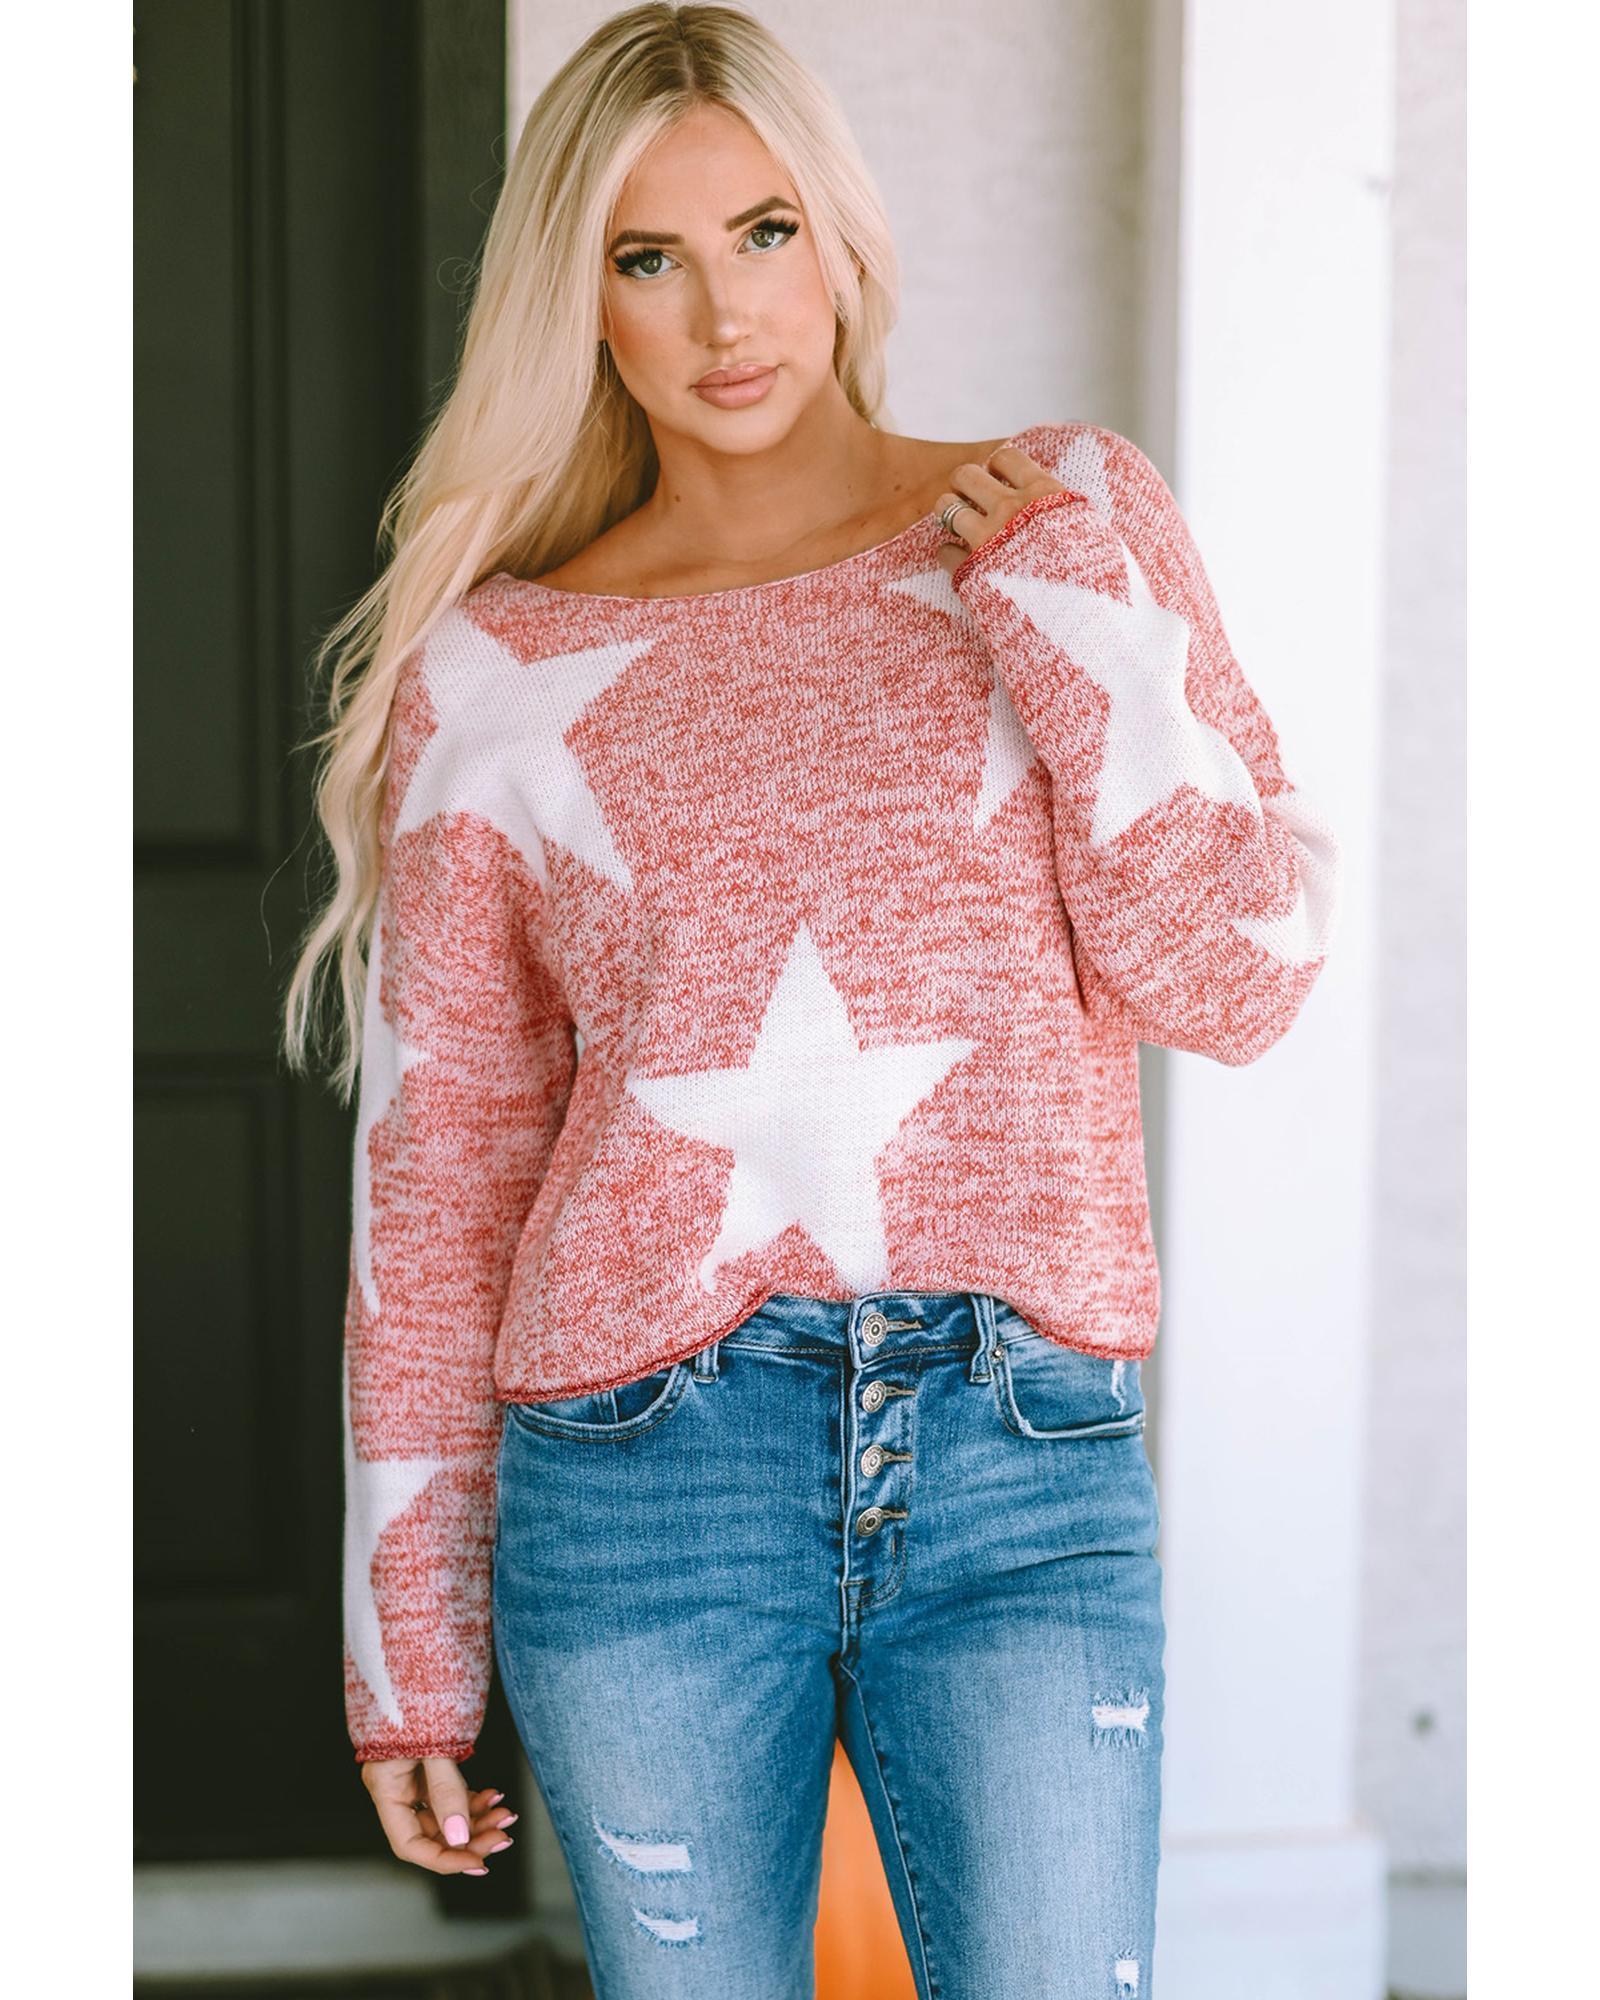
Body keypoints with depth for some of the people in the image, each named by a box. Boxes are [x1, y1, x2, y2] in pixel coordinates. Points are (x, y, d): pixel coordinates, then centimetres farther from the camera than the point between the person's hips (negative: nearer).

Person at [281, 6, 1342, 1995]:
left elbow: (1237, 979, 3)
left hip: (1023, 1468, 0)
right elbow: (435, 1167, 9)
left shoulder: (1072, 519, 8)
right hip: (640, 1481, 0)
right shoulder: (490, 670, 7)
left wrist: (1069, 606, -4)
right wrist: (411, 1647, 9)